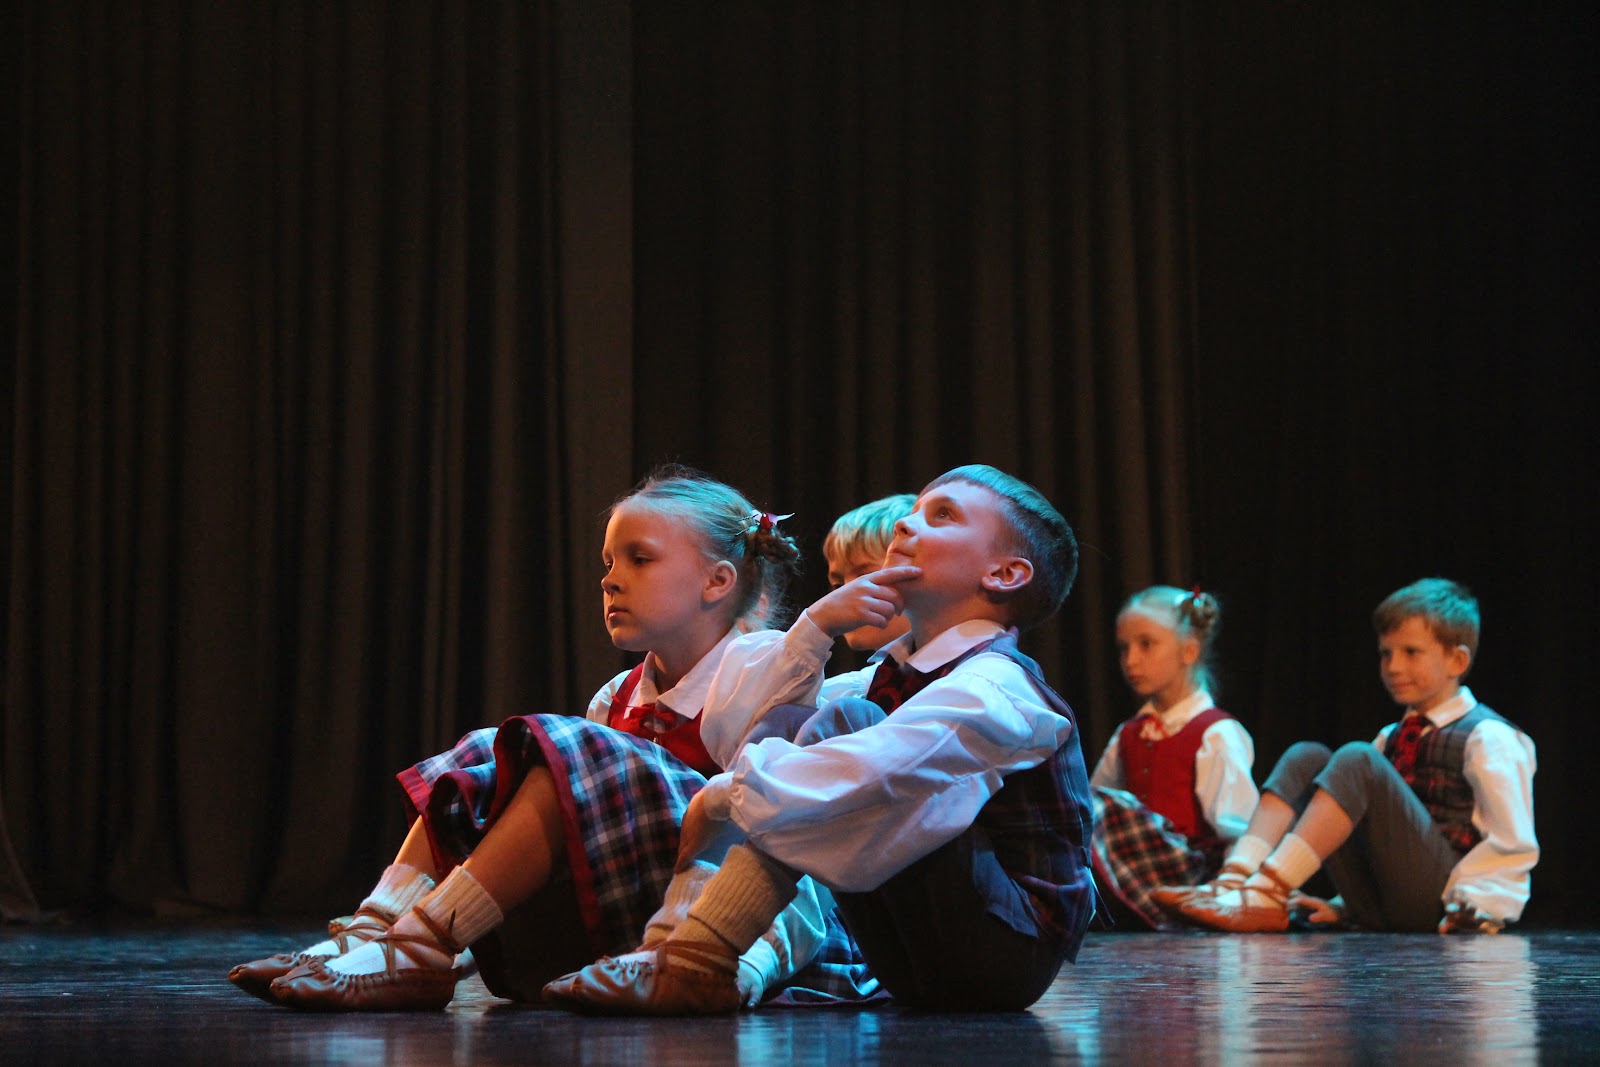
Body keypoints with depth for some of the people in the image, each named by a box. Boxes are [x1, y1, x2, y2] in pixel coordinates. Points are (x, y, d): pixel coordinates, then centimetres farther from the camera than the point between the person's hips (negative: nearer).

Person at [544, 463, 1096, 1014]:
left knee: (846, 720, -21)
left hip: (1009, 956, -8)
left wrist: (724, 796, -19)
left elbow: (866, 773, -31)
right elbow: (728, 730, 5)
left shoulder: (994, 689, -13)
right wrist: (816, 626, -7)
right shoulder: (894, 676, 14)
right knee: (778, 735, 8)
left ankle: (695, 966, -27)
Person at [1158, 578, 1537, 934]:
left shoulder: (1487, 738, -1)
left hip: (1437, 897, -7)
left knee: (1356, 760, -24)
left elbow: (1513, 843, -8)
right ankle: (1233, 881, -27)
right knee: (1305, 757, -5)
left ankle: (1265, 894, -36)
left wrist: (1472, 902, -19)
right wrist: (1346, 907, 16)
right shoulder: (1391, 738, 23)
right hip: (1377, 909, 7)